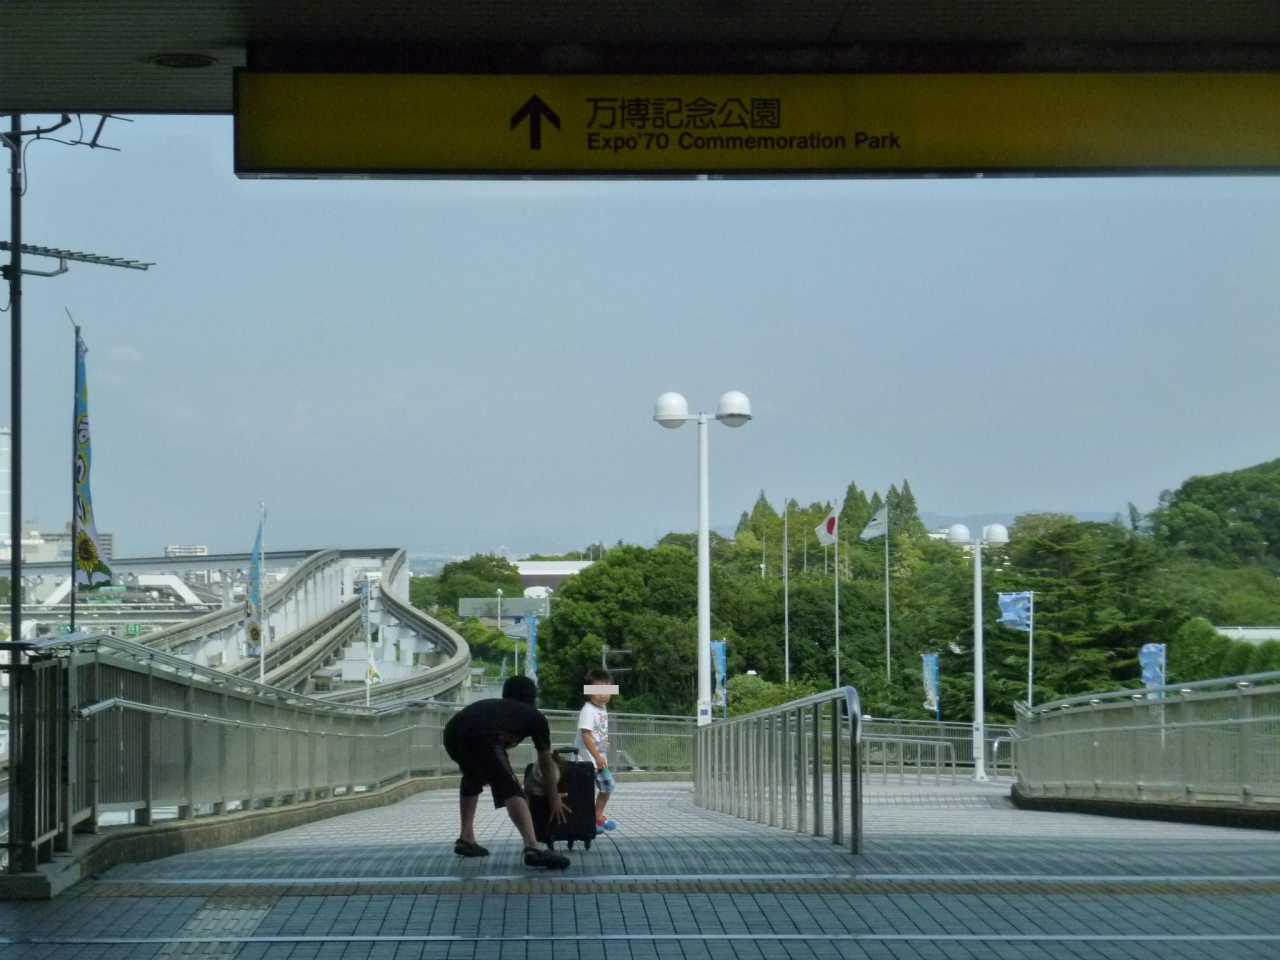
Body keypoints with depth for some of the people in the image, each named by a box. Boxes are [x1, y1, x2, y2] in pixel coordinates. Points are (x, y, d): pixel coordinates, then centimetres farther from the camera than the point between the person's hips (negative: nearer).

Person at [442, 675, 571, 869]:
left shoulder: (492, 705, 43)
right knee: (510, 790, -10)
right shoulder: (534, 716, 30)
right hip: (480, 737, -6)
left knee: (472, 777, 35)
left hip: (452, 732, 6)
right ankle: (533, 848, -28)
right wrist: (554, 798, 49)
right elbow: (546, 763, 38)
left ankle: (466, 839, 34)